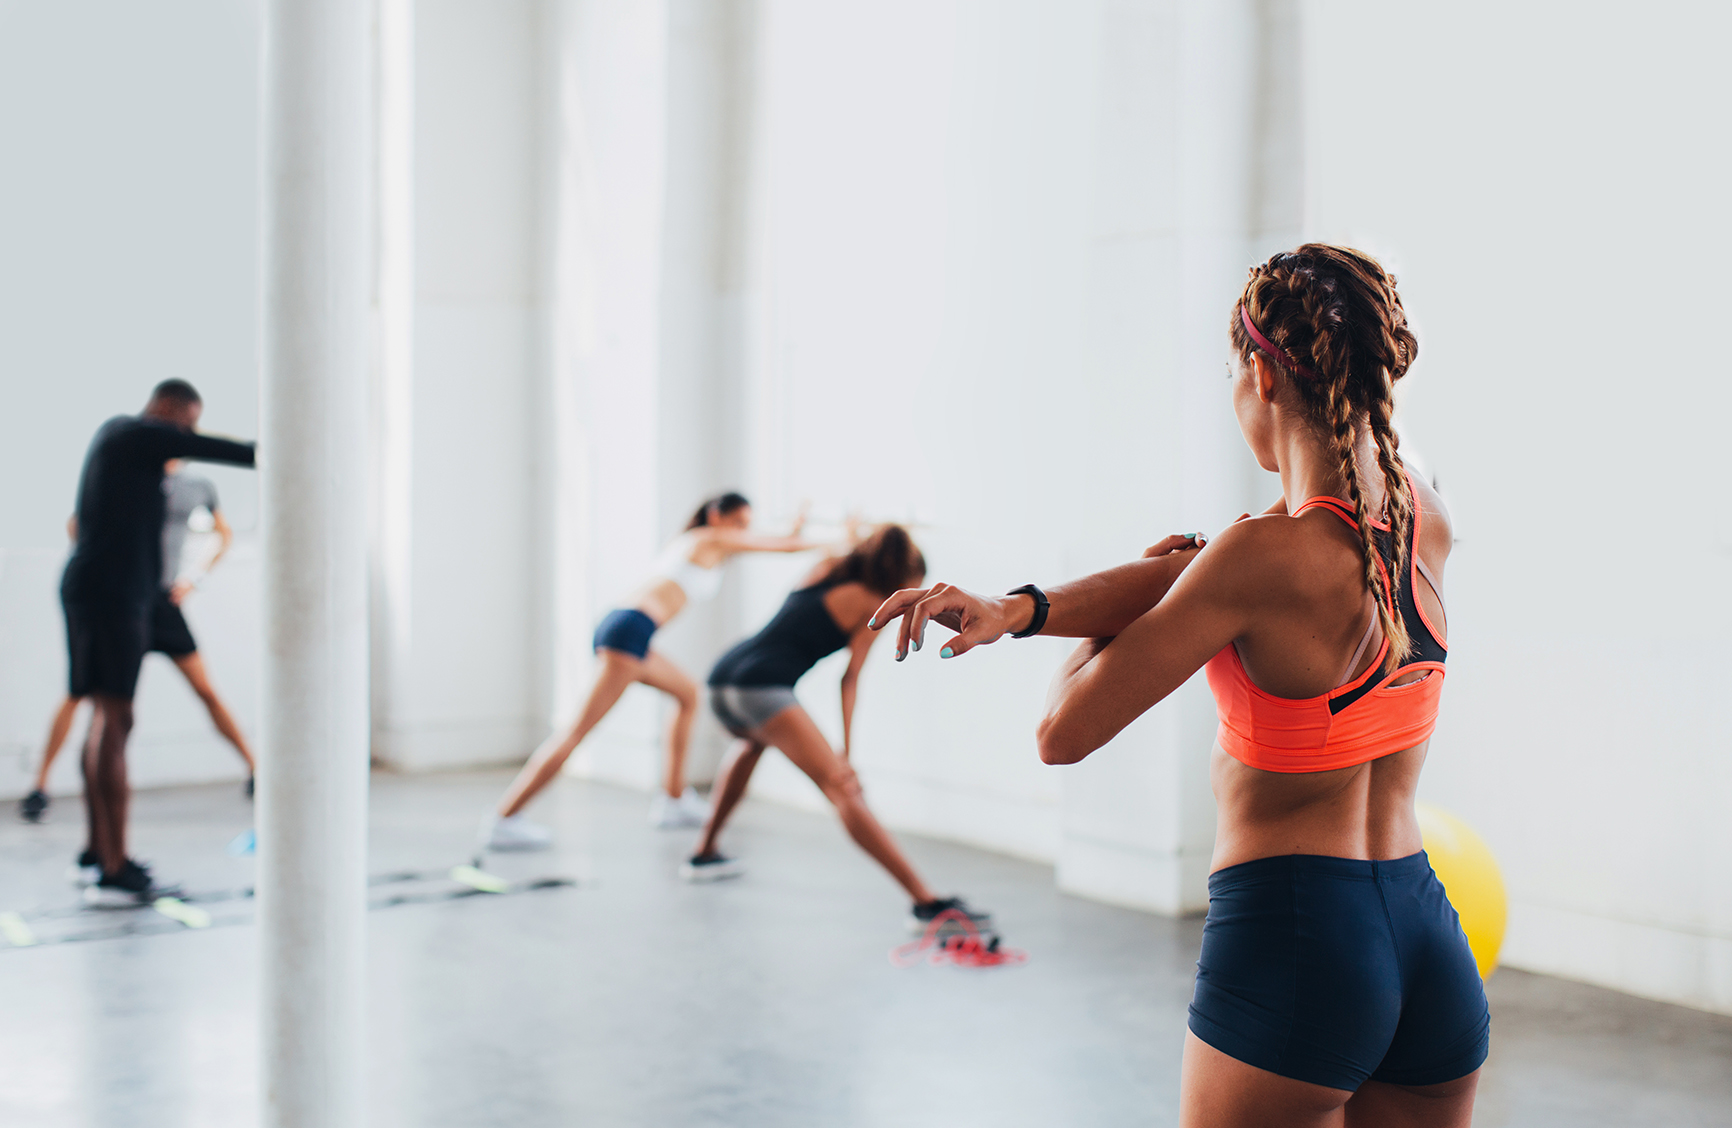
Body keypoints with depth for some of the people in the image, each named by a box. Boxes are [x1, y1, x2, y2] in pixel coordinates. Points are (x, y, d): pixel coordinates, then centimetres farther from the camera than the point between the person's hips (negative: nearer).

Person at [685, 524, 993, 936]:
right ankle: (927, 902, -27)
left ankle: (704, 855, 45)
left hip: (722, 676, 8)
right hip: (764, 686, -8)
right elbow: (850, 680, 3)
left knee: (753, 741, 42)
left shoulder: (825, 570, 24)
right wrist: (845, 754, 3)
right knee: (842, 791, -17)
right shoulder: (873, 605, 7)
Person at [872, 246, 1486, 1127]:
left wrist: (1141, 586, 6)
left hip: (1290, 941, -6)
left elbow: (1062, 734, -11)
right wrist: (1019, 610, -9)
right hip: (1432, 949, 7)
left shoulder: (1268, 554, -18)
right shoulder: (1427, 523, 2)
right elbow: (1207, 569, 1)